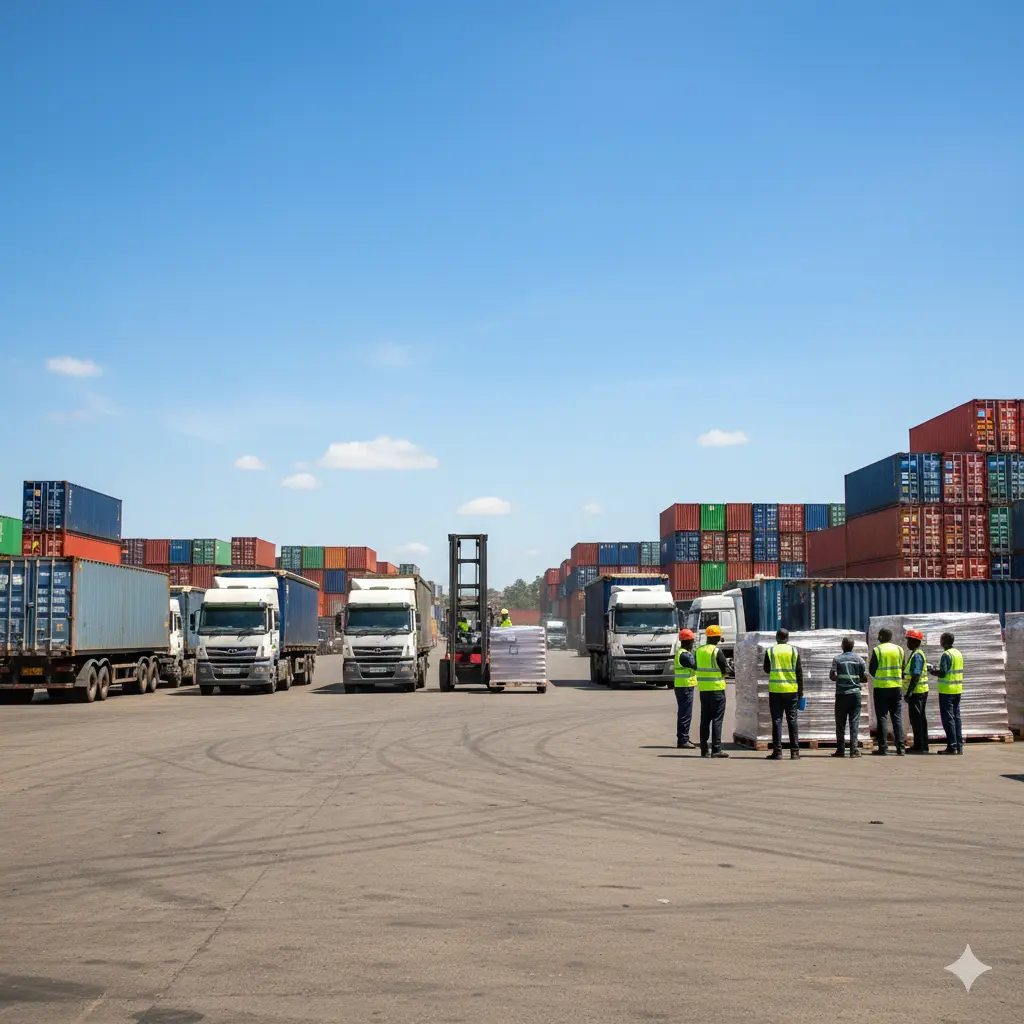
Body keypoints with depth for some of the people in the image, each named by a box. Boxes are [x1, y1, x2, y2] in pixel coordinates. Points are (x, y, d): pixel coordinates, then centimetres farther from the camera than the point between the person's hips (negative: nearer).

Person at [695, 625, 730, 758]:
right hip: (717, 689, -6)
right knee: (717, 719, -3)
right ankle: (716, 749, -5)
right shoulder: (716, 652, -13)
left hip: (703, 689, 6)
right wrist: (727, 665, 11)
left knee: (705, 719, 12)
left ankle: (704, 749, 14)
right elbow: (725, 670, -9)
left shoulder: (698, 651, 7)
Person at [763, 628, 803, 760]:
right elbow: (799, 672, 1)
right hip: (791, 690, 1)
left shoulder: (770, 651, 0)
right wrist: (801, 691, 6)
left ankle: (777, 752, -2)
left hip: (775, 690, -1)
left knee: (777, 720, 2)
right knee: (792, 720, 6)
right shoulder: (794, 651, 1)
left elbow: (766, 670, 10)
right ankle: (794, 752, 7)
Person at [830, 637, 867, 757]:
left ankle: (840, 750, 5)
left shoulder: (837, 659, -2)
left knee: (840, 723, 5)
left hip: (841, 694, -1)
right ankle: (854, 749, -4)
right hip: (855, 693, 1)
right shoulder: (859, 659, 2)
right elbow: (865, 678, 2)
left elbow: (832, 676, -7)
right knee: (854, 722, 2)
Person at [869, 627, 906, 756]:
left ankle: (883, 748, -1)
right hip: (896, 687, 3)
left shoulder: (877, 650, -7)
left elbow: (871, 669, -4)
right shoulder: (899, 649, 4)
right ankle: (900, 748, 2)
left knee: (882, 718, 1)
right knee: (897, 718, 7)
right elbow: (902, 668, 8)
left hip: (881, 687, -3)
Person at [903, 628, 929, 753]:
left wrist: (909, 692, -23)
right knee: (920, 719, 13)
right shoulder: (916, 654, 16)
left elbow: (916, 676, -23)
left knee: (916, 719, -7)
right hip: (920, 691, 10)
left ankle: (919, 746, -5)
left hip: (916, 692, -10)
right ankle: (922, 746, 18)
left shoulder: (917, 655, -17)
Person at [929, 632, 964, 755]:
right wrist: (937, 670, 17)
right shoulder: (958, 653, 12)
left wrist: (932, 671, -1)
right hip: (958, 690, 8)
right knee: (956, 718, 11)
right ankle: (959, 746, 12)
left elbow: (942, 673, -19)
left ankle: (952, 747, -4)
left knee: (948, 719, -4)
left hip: (947, 691, -8)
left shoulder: (946, 654, -15)